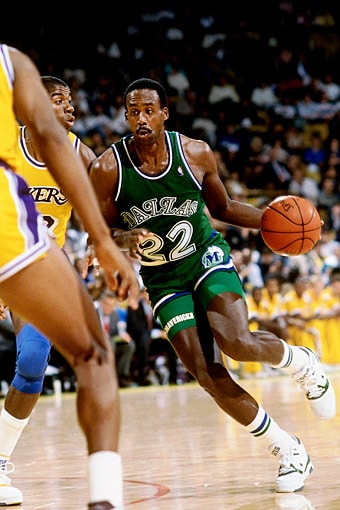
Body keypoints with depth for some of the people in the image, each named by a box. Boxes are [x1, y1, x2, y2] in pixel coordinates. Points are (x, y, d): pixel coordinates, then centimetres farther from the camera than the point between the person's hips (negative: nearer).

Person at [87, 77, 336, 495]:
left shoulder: (196, 153, -11)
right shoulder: (107, 169, -15)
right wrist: (125, 239, -28)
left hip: (206, 257, -1)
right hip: (162, 278, 1)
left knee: (237, 342, -28)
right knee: (208, 375, -13)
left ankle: (300, 363, 8)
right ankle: (288, 451, 4)